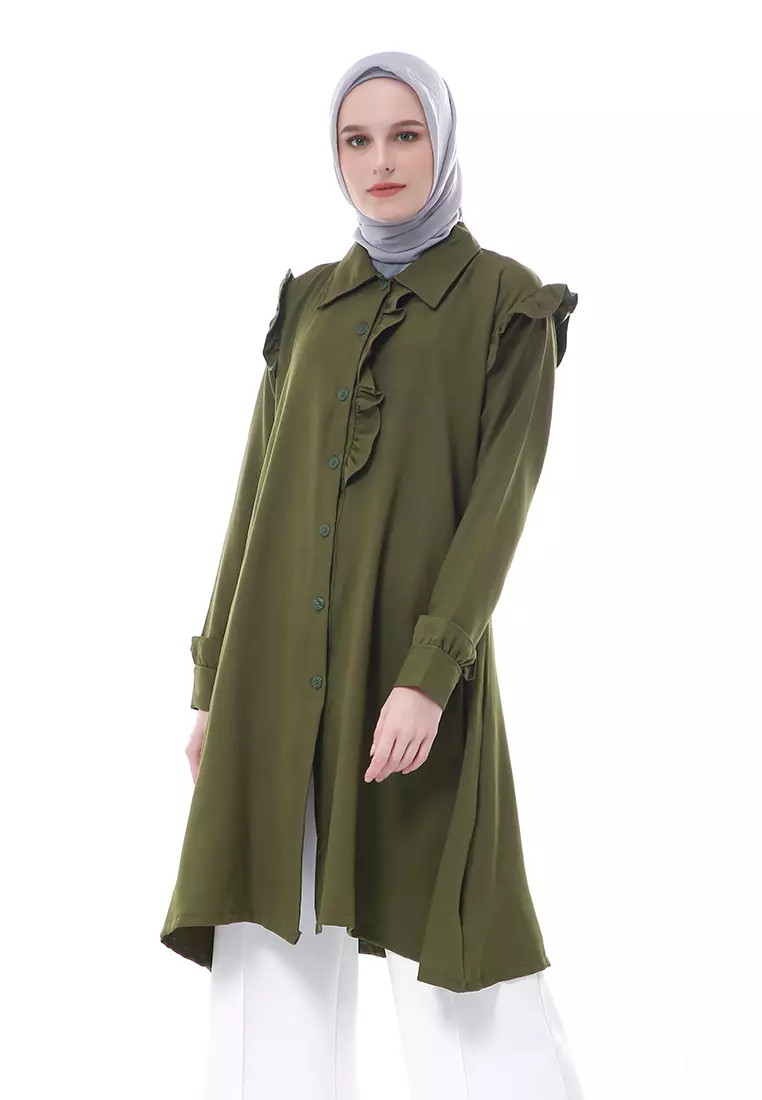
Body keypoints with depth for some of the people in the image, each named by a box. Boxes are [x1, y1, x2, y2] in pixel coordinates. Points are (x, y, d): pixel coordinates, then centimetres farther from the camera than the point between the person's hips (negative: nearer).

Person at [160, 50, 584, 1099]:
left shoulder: (510, 303, 1)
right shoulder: (308, 304, 15)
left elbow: (502, 498, -9)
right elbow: (259, 492, 12)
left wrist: (428, 675, -21)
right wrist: (215, 679, 7)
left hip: (415, 655, -4)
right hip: (282, 662, 5)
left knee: (448, 964, -4)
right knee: (270, 957, 3)